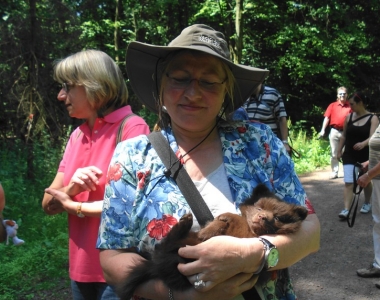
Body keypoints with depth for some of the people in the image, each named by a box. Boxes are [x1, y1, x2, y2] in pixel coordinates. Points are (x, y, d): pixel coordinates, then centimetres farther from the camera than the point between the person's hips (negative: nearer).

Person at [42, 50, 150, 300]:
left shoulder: (131, 127, -14)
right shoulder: (77, 136, 7)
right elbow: (49, 203, 7)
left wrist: (75, 206, -10)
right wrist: (71, 189, -14)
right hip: (81, 269, 7)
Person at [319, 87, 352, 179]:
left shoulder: (350, 106, 1)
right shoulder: (332, 105, 3)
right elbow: (327, 118, 1)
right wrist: (323, 130, -7)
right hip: (334, 132, 1)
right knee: (334, 154, 6)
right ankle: (334, 172, 13)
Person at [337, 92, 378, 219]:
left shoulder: (373, 119, -9)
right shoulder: (349, 117, 1)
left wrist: (363, 144, -41)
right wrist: (339, 151, 10)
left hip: (365, 155, -2)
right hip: (349, 154, 2)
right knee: (348, 182, -8)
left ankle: (367, 203, 38)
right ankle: (346, 209, -10)